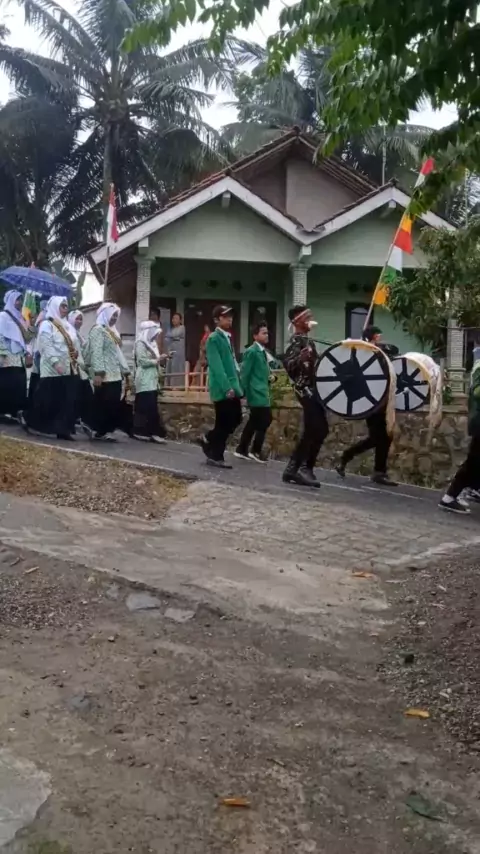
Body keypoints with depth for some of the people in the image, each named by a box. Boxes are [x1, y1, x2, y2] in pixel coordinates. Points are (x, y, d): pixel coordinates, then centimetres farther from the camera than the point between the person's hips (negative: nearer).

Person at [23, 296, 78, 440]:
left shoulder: (67, 326, 19)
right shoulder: (46, 325, -4)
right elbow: (46, 346, -14)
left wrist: (75, 363, 11)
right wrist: (55, 363, -23)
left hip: (68, 369, 7)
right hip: (52, 369, -7)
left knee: (68, 400, 0)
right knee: (48, 400, -4)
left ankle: (63, 429, 2)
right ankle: (29, 420, 14)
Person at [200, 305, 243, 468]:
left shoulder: (227, 337, 17)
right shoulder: (214, 339, -10)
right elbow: (216, 366, -18)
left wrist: (236, 385, 14)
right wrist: (226, 387, -24)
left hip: (232, 387, 9)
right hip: (222, 389, -9)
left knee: (235, 420, 11)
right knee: (224, 423, -2)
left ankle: (209, 441, 26)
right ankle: (216, 456, 11)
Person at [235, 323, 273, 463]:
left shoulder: (262, 351, 14)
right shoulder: (251, 351, -12)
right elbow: (244, 373, -14)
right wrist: (245, 393, -15)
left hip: (261, 393, 9)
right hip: (256, 393, -9)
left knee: (254, 421, 13)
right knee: (265, 420, -10)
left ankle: (242, 449, 21)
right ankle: (255, 451, 0)